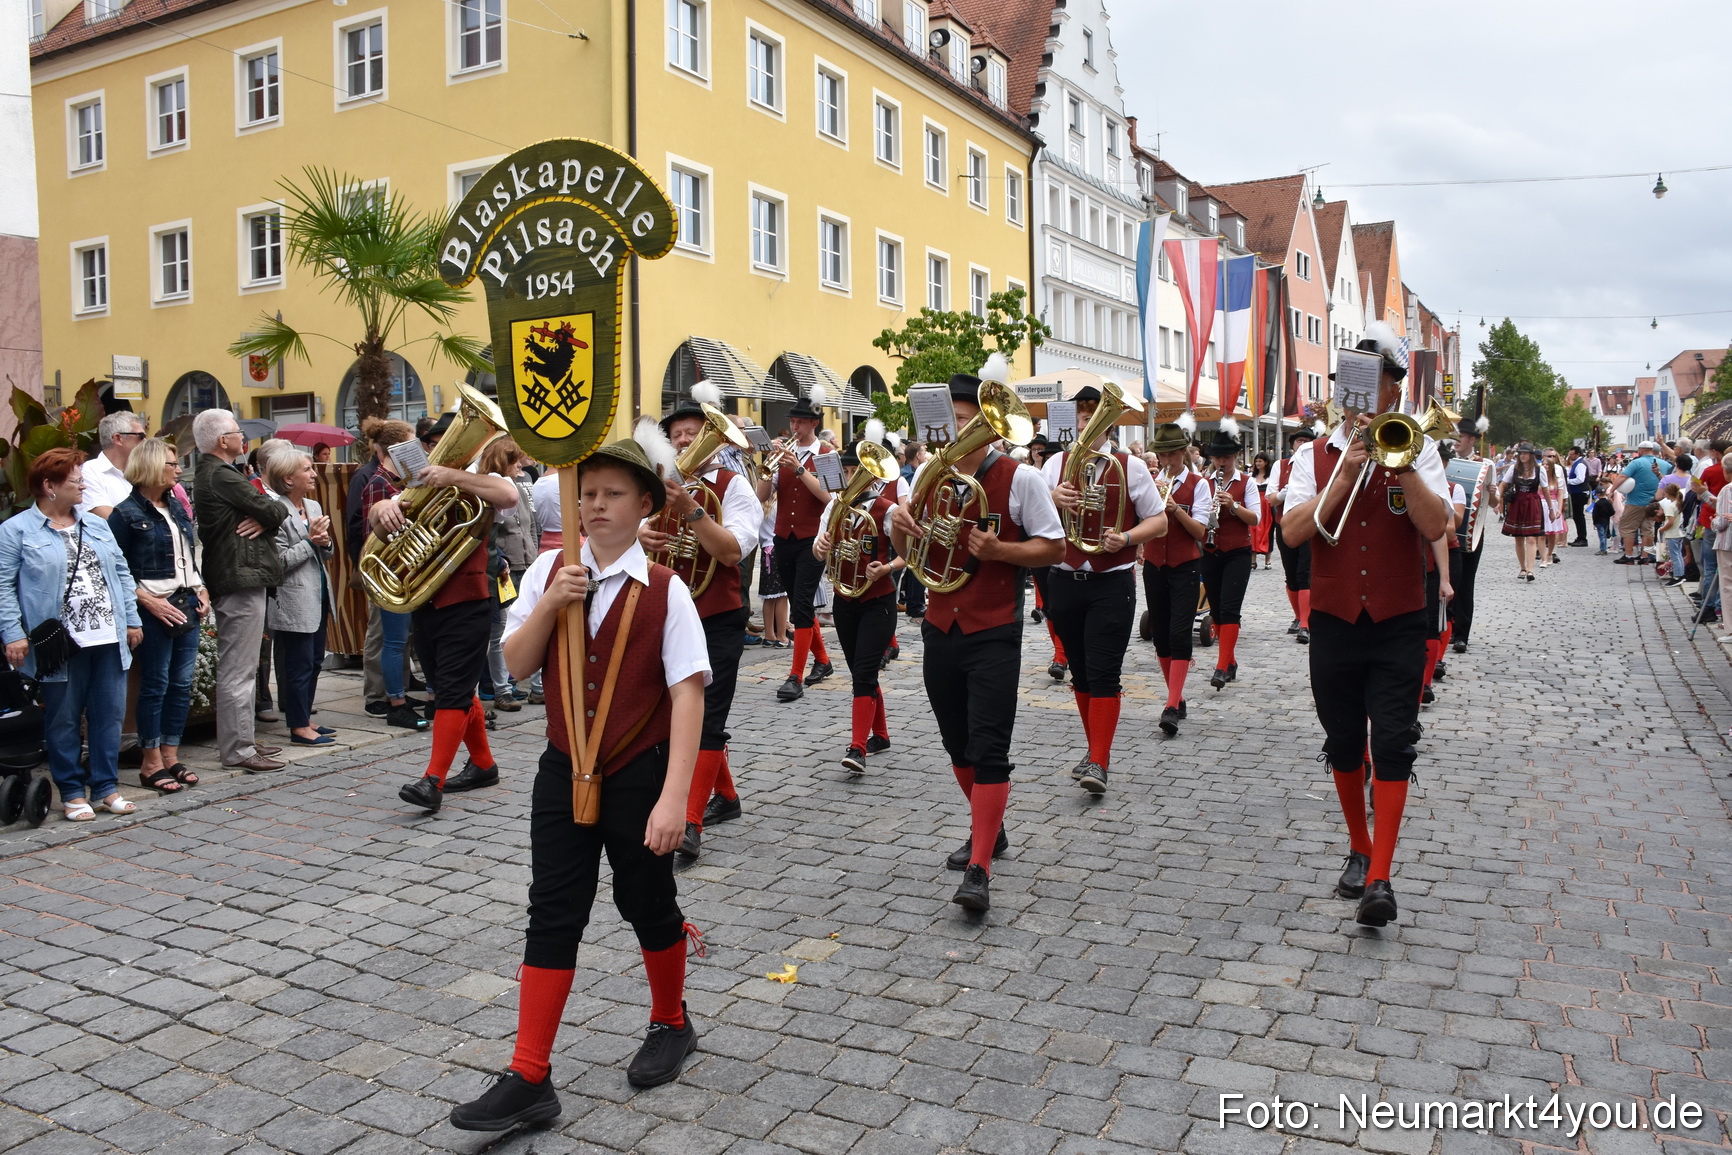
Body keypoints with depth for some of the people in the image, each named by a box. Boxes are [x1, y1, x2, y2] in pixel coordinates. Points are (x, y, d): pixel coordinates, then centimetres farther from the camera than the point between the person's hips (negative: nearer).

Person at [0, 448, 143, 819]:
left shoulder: (96, 525, 14)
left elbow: (121, 574, 16)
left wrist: (133, 620, 10)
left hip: (108, 639, 5)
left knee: (109, 715, 8)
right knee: (63, 721, 5)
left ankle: (106, 787, 19)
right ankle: (72, 793, 16)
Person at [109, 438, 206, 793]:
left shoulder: (177, 507, 13)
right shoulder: (127, 513, -8)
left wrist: (201, 591, 7)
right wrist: (149, 601, -17)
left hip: (186, 604, 7)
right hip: (154, 610, -7)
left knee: (182, 683, 8)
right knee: (155, 685, 0)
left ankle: (171, 757, 18)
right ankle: (151, 763, 10)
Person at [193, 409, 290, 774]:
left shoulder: (211, 474, 18)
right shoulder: (222, 476, -15)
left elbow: (271, 512, 13)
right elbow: (275, 511, -18)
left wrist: (265, 518, -7)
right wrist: (272, 513, 2)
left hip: (235, 580, 11)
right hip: (241, 580, -11)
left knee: (240, 668, 17)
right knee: (238, 670, -6)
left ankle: (241, 740, 26)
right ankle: (238, 750, -1)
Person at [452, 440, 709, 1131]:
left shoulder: (663, 590, -12)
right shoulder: (551, 570, -1)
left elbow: (688, 693, -16)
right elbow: (516, 665, 0)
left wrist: (673, 795, -22)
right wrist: (548, 606, -17)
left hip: (638, 775, -3)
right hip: (564, 771, 3)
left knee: (648, 904, 13)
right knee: (552, 916, 5)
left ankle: (670, 1024, 39)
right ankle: (528, 1079, 13)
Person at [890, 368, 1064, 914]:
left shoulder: (1020, 478, -7)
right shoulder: (927, 475, 7)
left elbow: (1053, 547, -4)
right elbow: (906, 550, 15)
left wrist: (997, 549, -20)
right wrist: (899, 524, -8)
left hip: (994, 633, -6)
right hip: (940, 628, 6)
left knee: (988, 749, -10)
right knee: (957, 744, 16)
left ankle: (978, 872, -9)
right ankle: (988, 830, 37)